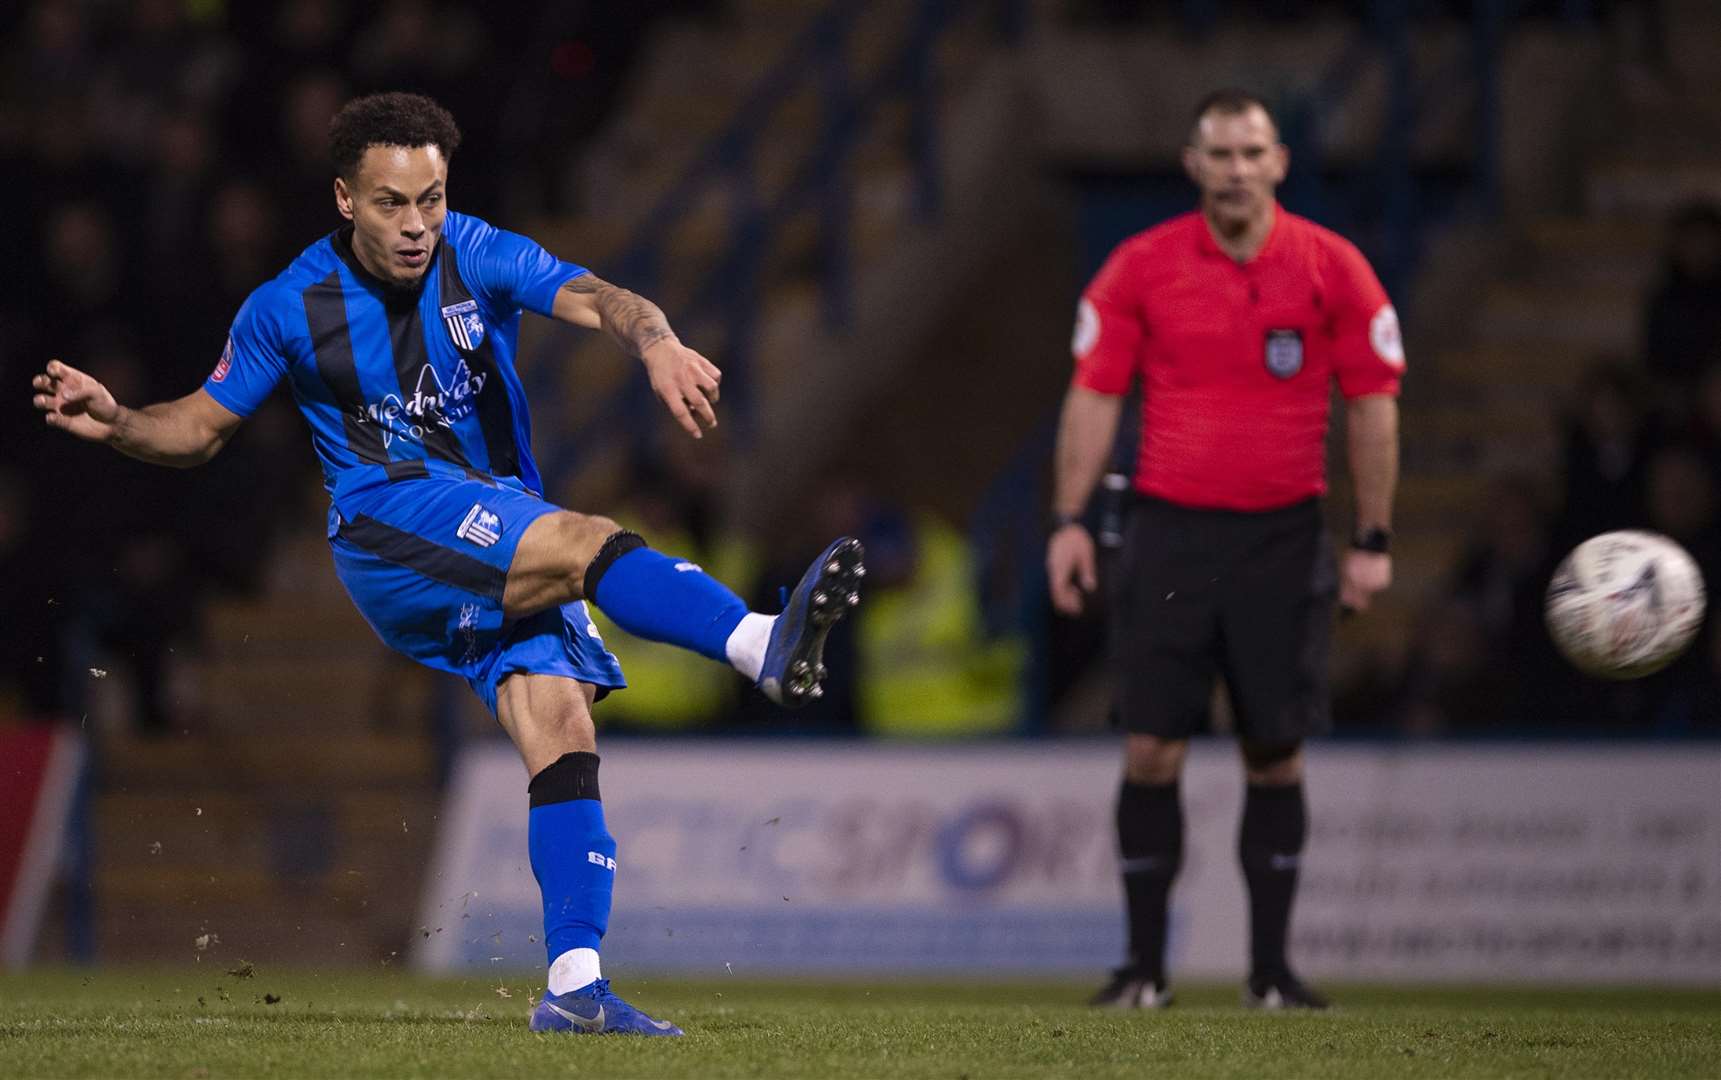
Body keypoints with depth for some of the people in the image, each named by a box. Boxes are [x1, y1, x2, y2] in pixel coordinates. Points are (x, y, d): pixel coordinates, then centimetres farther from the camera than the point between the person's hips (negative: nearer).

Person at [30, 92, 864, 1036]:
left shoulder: (478, 258, 0)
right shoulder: (291, 306, 1)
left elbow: (594, 299, -17)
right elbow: (200, 427, 12)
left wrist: (655, 342, -39)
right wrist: (114, 421, -9)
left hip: (513, 552, 3)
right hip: (388, 522, -3)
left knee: (563, 736, -13)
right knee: (589, 543, -30)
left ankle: (575, 984, -14)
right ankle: (760, 644, -50)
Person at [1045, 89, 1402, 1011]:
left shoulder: (1331, 269, -1)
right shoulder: (1141, 268, 1)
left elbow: (1373, 404, 4)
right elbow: (1093, 395, 5)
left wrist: (1372, 541, 0)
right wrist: (1068, 520, -2)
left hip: (1283, 537, 0)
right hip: (1168, 530, 0)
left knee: (1276, 756, 2)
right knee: (1151, 752, -4)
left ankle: (1270, 968, 10)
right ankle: (1143, 964, 5)